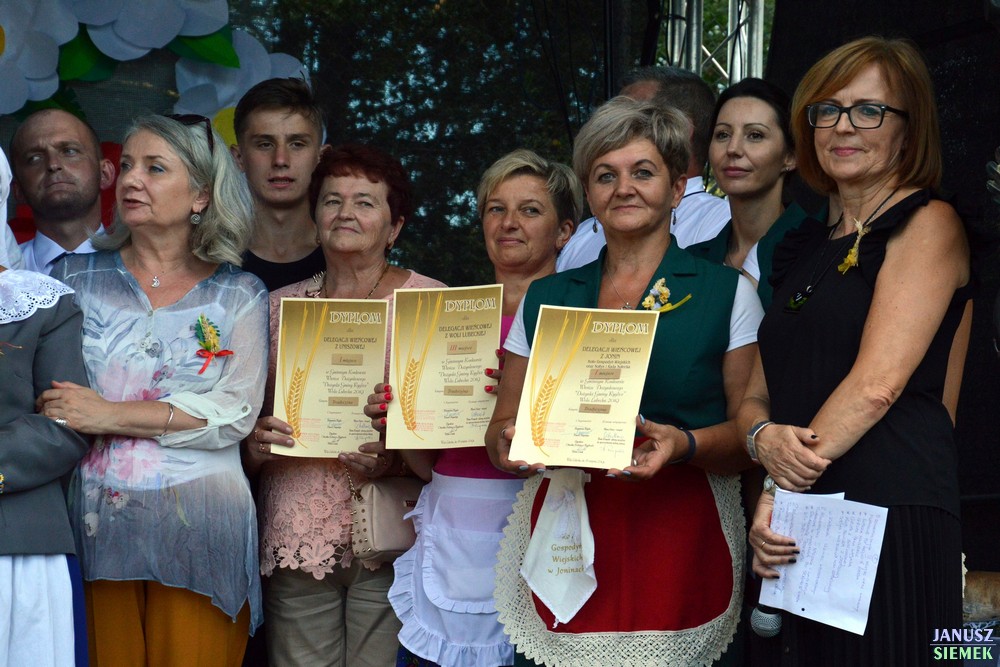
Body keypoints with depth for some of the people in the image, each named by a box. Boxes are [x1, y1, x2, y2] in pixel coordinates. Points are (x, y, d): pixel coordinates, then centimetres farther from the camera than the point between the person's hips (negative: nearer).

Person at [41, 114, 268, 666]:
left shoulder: (239, 295, 5)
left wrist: (110, 415, -14)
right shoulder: (77, 278, 10)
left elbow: (234, 413, -7)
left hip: (199, 532, -1)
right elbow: (44, 397, 5)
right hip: (95, 525, 1)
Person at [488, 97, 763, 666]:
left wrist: (684, 445, -19)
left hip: (679, 539, -2)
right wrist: (512, 444, -7)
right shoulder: (545, 298, 14)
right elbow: (501, 432, 15)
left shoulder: (728, 294, 5)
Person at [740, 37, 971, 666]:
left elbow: (877, 384, -13)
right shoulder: (809, 248, 20)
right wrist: (766, 437, -6)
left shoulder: (928, 224, -2)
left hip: (893, 517, -6)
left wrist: (780, 493, -9)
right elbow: (756, 395, 18)